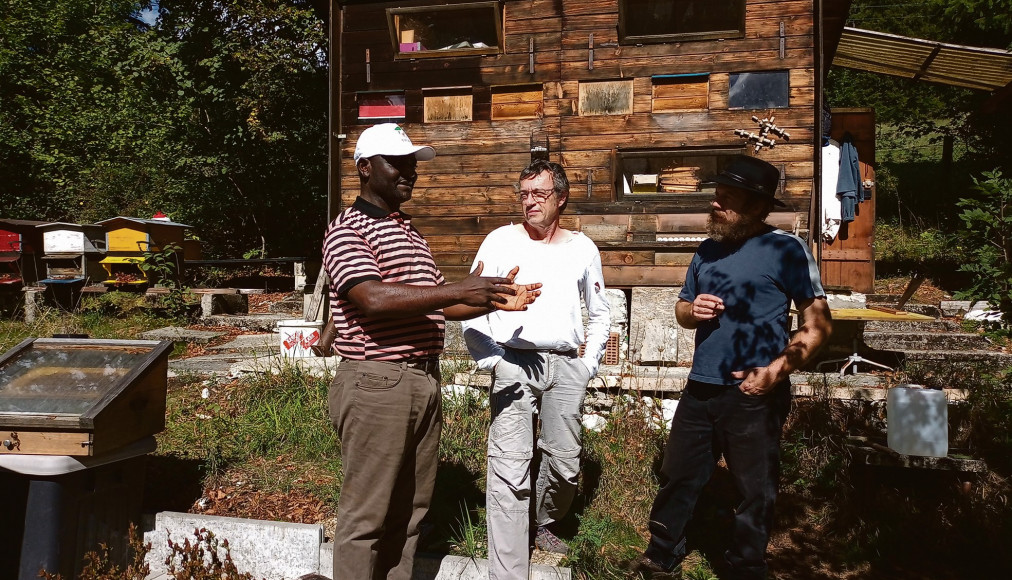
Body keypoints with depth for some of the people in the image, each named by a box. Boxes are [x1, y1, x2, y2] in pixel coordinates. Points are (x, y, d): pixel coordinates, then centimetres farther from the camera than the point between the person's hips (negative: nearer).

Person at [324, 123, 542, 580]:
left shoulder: (409, 231, 18)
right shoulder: (347, 231, -8)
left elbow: (437, 304, 19)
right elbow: (374, 299, -24)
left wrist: (494, 301, 3)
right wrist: (460, 290, -25)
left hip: (425, 383, 8)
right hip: (376, 385, -8)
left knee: (411, 508, 15)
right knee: (366, 514, 2)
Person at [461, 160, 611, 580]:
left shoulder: (582, 249, 11)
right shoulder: (500, 241, 3)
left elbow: (599, 314, 20)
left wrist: (590, 364, 10)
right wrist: (490, 361, -6)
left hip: (566, 364, 3)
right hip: (514, 361, -3)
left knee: (565, 465, 10)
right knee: (510, 470, -9)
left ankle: (543, 525, 39)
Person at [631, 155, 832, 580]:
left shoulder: (785, 250, -7)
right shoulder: (708, 250, 11)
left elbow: (818, 323, -10)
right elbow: (682, 309, 21)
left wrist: (777, 370, -20)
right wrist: (692, 310, -3)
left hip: (754, 396, -6)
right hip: (700, 389, 6)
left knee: (755, 491, 9)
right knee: (677, 479, 15)